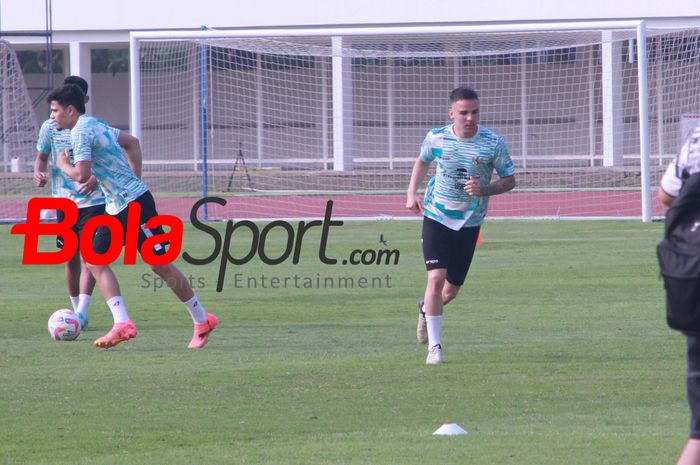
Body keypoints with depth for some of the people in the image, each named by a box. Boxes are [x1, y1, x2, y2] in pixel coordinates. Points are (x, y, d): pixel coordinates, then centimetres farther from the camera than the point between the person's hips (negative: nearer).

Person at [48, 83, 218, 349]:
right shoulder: (94, 124, 14)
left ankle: (202, 321, 7)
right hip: (115, 207, 10)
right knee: (94, 260, 1)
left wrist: (63, 165, -5)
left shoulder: (81, 132, -16)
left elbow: (81, 175, -25)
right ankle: (122, 324, -7)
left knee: (161, 265, -4)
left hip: (134, 203, -10)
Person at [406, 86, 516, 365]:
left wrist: (484, 189, -22)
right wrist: (412, 193, 3)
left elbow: (509, 180, -3)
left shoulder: (493, 143, -11)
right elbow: (422, 161, 15)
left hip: (469, 223, 1)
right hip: (436, 216, -1)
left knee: (451, 290, 8)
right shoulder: (436, 138, -7)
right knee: (436, 277, -17)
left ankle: (426, 309, 44)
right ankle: (434, 346, -7)